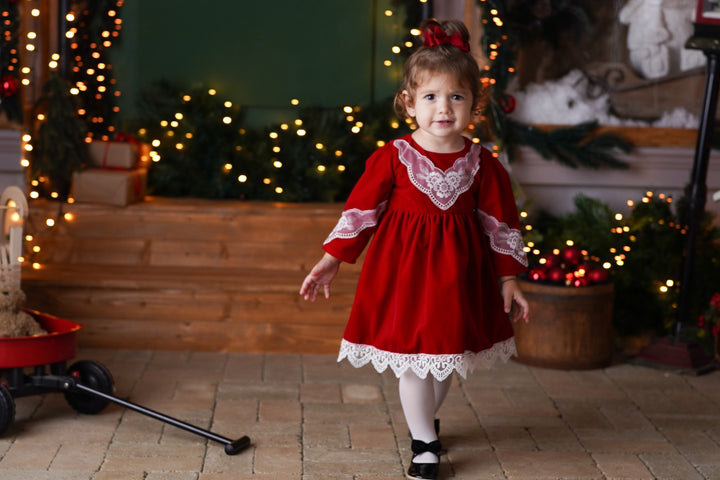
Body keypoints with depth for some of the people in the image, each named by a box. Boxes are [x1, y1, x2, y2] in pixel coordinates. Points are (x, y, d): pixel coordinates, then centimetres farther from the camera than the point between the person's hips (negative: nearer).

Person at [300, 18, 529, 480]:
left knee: (446, 357, 13)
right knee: (412, 358, 2)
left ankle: (424, 419, 40)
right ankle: (425, 443, 19)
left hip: (457, 275, 2)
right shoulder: (392, 158, -9)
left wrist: (509, 280, 5)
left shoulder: (482, 164, -4)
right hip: (403, 271, -2)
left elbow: (502, 221, 4)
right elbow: (361, 209, -4)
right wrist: (330, 262, -4)